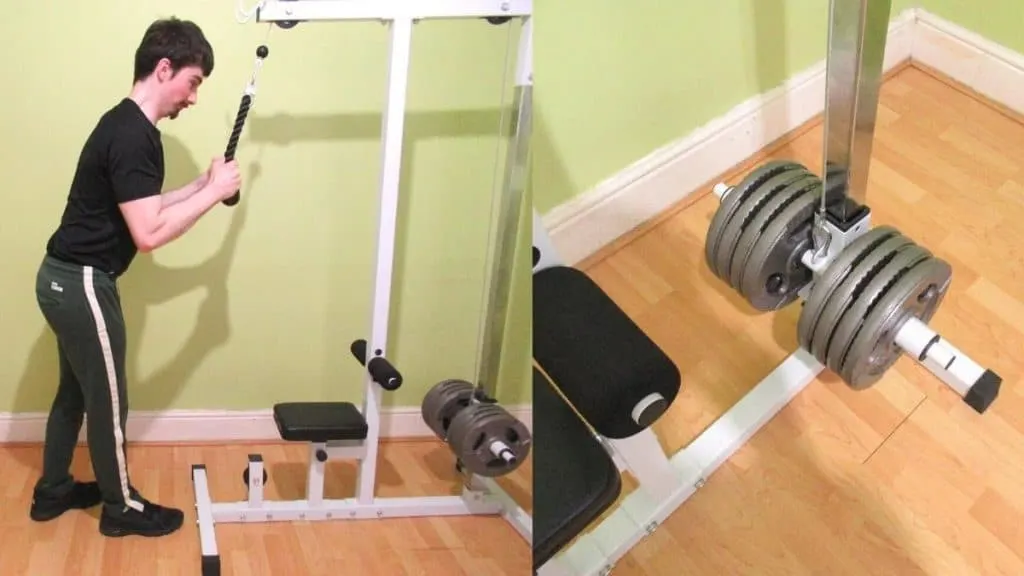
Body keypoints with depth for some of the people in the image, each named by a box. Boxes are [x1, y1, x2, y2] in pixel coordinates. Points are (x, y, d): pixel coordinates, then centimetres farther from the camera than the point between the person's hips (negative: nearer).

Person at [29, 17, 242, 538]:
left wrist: (201, 186, 8)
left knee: (75, 392, 22)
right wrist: (213, 193, -18)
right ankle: (122, 508, 22)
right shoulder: (132, 136, -22)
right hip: (82, 284, -10)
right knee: (108, 401, 5)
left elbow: (140, 210, 16)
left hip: (66, 277, 10)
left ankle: (52, 491, 37)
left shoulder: (126, 126, 10)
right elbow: (149, 233, -26)